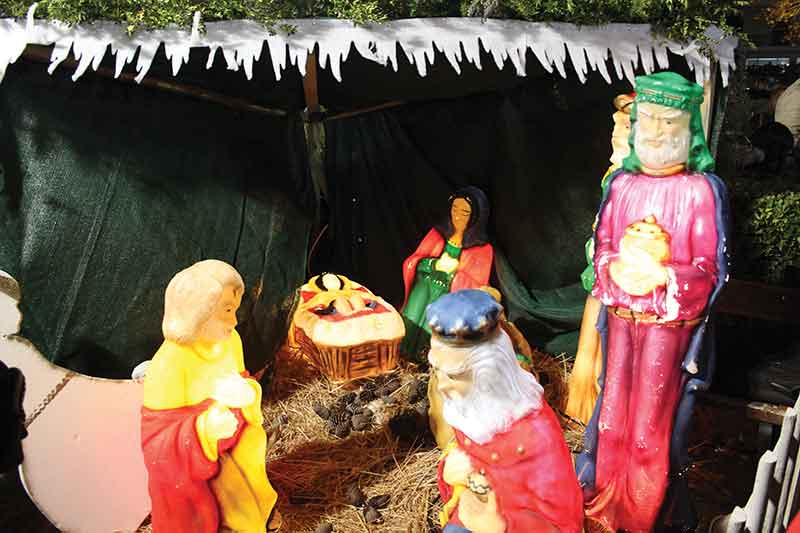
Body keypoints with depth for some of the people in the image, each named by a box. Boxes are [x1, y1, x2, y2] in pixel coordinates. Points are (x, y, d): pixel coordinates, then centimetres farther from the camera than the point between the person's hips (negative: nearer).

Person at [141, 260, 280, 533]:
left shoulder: (229, 339, -13)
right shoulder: (168, 365, -32)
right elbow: (159, 440, -27)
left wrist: (246, 393, -14)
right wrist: (206, 429, -42)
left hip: (227, 451, 6)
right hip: (186, 466, -5)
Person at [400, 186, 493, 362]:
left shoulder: (483, 249, -1)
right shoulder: (437, 234, 7)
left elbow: (475, 288, -1)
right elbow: (413, 262, 5)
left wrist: (452, 271, -11)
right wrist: (436, 264, -13)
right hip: (426, 282, 2)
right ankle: (403, 350, -18)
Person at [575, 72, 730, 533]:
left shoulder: (703, 190, -9)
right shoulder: (622, 183, 4)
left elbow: (710, 269, -8)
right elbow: (602, 249, 7)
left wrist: (660, 276, -24)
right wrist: (619, 269, -15)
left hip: (669, 325, -4)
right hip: (621, 319, 4)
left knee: (652, 429, 5)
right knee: (613, 419, 14)